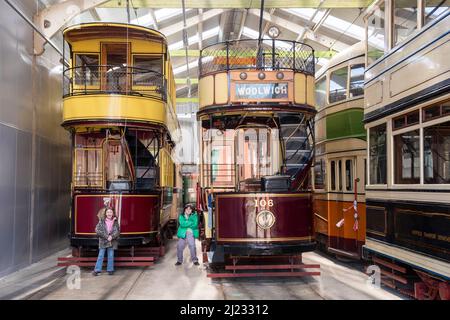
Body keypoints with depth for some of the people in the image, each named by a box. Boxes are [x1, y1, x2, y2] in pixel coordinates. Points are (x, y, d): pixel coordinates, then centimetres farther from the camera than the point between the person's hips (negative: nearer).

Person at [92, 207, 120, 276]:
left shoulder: (115, 222, 2)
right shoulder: (101, 221, -3)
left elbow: (118, 231, -1)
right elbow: (97, 230, -9)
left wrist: (112, 236, -18)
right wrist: (106, 236, -15)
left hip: (112, 241, 1)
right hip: (103, 241, -1)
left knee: (111, 256, 7)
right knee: (101, 255, 2)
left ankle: (110, 270, 17)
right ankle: (97, 270, 8)